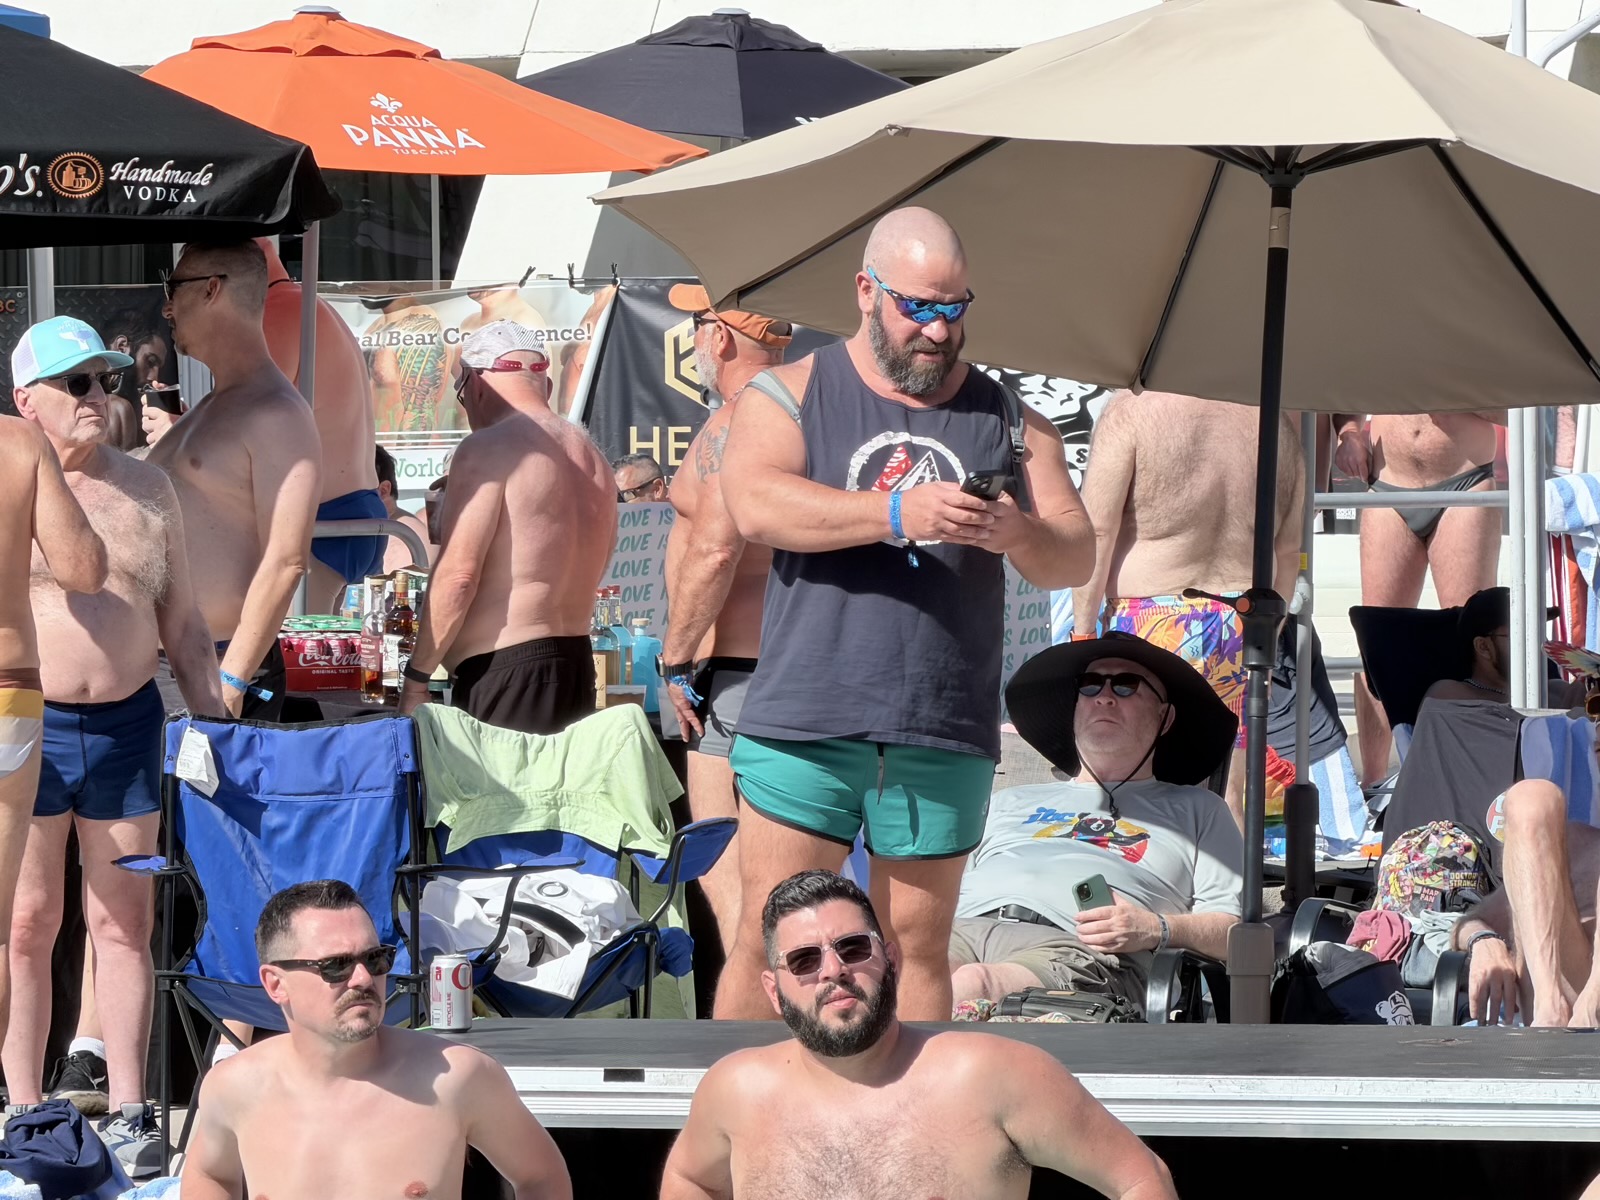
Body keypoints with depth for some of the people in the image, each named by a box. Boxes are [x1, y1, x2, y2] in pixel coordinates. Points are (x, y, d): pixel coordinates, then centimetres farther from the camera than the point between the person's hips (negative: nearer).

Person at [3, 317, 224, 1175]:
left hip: (127, 725, 3)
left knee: (123, 922, 5)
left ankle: (127, 1114, 9)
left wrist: (213, 723, 8)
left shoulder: (148, 492, 10)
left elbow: (183, 624, 16)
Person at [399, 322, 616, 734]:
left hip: (505, 670, -9)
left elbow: (458, 573, -15)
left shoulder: (488, 449, -8)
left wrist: (416, 678, -9)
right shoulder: (593, 459, 18)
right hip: (579, 665, 9)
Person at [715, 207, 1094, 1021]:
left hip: (945, 736, 2)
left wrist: (1019, 533, -15)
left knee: (917, 946, 6)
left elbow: (1076, 558, 9)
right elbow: (755, 505, -13)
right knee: (769, 944, -3)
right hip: (804, 726, -2)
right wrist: (899, 513, -23)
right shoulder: (789, 395, 7)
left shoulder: (1006, 420, 15)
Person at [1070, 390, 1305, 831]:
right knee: (1229, 801, 9)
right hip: (1244, 625, 5)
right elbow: (1289, 550, 14)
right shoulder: (1281, 418, 6)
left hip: (1156, 626, -4)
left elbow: (1095, 531, -9)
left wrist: (1082, 632, -3)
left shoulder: (1133, 409, -8)